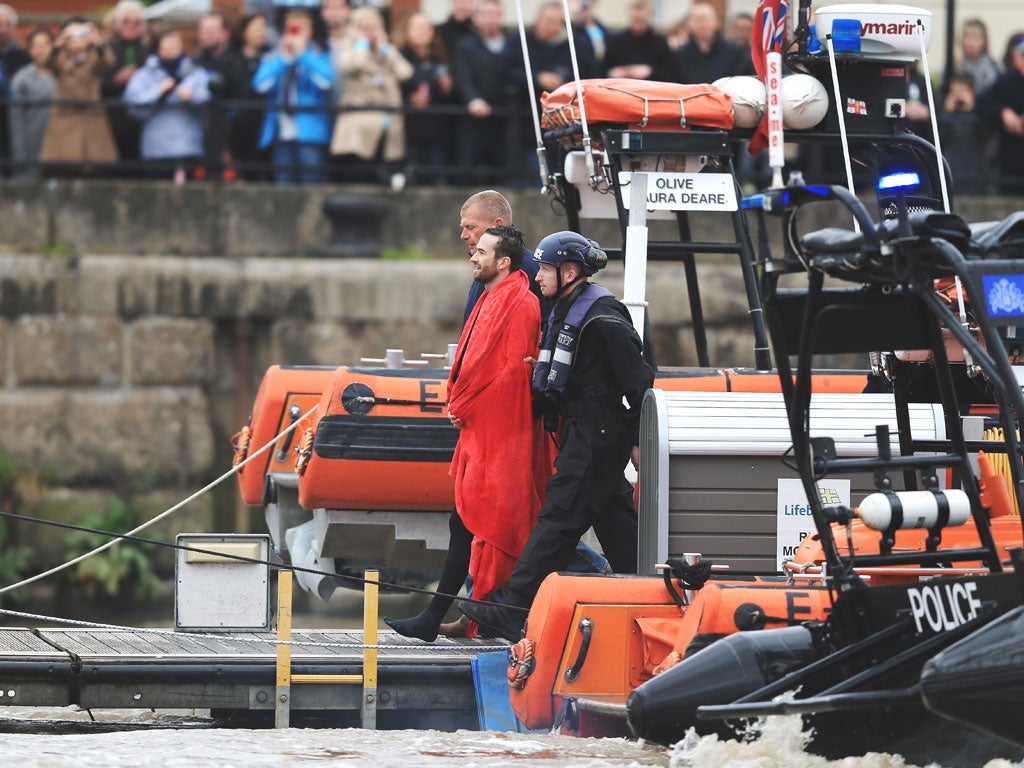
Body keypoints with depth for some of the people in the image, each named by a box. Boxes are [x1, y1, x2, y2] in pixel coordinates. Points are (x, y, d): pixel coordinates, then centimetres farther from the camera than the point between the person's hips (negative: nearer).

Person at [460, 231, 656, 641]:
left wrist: (638, 440, -14)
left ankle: (514, 613, -17)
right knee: (615, 521, 13)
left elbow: (637, 382, -15)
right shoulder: (567, 311, 15)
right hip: (580, 433, 10)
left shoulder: (602, 317, -15)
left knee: (559, 518, -12)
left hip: (595, 437, -10)